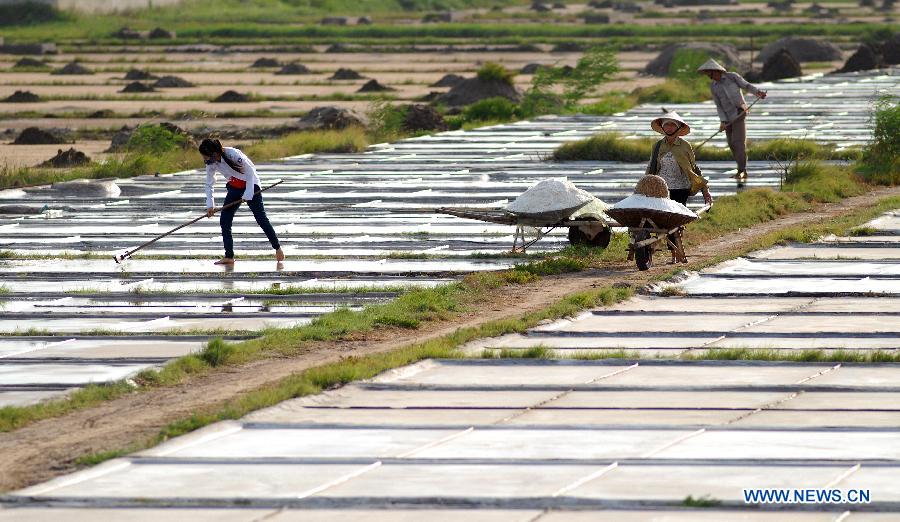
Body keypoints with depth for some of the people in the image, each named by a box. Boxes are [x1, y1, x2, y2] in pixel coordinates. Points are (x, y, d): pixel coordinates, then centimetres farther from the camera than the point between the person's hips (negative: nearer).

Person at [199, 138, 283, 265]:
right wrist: (210, 205, -8)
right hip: (234, 187, 6)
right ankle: (229, 257, -3)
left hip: (250, 185, -6)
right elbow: (209, 184, 1)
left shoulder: (233, 155, -30)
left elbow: (250, 173, -22)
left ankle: (278, 249, 7)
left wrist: (247, 195, -24)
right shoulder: (211, 163, -10)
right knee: (224, 221, -5)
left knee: (261, 219, -9)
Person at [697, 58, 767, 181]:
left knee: (738, 141, -15)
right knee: (732, 144, 4)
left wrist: (758, 92, -24)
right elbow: (718, 106, 5)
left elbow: (747, 86, -5)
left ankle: (742, 170, -17)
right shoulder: (713, 86, 7)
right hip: (728, 117, 5)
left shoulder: (732, 77, -5)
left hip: (739, 113, -5)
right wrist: (723, 121, -7)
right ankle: (742, 170, 10)